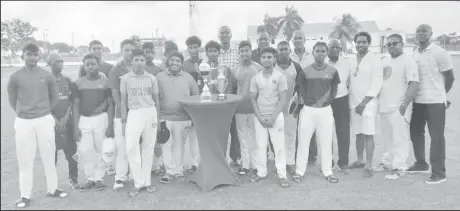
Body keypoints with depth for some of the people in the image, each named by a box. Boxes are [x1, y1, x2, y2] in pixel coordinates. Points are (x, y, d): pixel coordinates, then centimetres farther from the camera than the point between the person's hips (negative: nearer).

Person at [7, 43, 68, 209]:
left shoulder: (46, 76, 0)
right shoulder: (15, 77, -2)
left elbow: (54, 97, 10)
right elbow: (12, 100, 7)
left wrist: (44, 112, 9)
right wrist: (23, 113, 7)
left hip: (44, 120, 1)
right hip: (23, 122, -1)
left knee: (48, 156, 9)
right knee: (25, 159, 4)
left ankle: (52, 189, 22)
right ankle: (25, 195, 13)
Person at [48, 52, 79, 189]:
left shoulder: (68, 81, 9)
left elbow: (72, 100, 6)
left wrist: (65, 118, -6)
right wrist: (55, 119, -10)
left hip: (67, 120, 3)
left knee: (71, 151, 4)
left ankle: (73, 178, 18)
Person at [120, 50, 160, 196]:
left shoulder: (151, 78, 5)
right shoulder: (126, 78, 3)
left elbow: (156, 100, 10)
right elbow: (123, 101, 5)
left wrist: (158, 119, 6)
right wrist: (124, 121, 0)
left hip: (150, 112, 1)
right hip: (134, 113, -1)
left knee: (148, 148, 6)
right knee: (131, 147, -10)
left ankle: (146, 181, 17)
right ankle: (138, 183, 1)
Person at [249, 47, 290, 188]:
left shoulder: (280, 77, -5)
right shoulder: (256, 78, 2)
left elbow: (282, 99, -7)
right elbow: (253, 99, 5)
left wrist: (273, 117, -13)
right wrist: (259, 117, -6)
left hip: (276, 116, -2)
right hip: (260, 117, 3)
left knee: (279, 146, 0)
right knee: (260, 145, 8)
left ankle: (282, 175, 8)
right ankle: (261, 172, 20)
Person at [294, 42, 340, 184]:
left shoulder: (333, 71, 0)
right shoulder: (305, 71, -2)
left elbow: (334, 89, 8)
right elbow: (301, 88, 5)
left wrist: (328, 100, -2)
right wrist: (307, 101, -5)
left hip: (326, 110, 1)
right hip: (308, 109, -1)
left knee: (326, 142, 7)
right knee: (303, 141, 2)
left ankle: (328, 172, 19)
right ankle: (299, 171, 12)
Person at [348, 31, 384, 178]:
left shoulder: (374, 59, -6)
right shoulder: (352, 60, 10)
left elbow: (377, 84, -11)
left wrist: (364, 102, -15)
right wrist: (351, 102, 6)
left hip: (368, 103, -5)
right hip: (354, 103, 5)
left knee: (368, 135, -5)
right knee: (358, 134, 12)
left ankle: (368, 166, 0)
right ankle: (360, 161, 25)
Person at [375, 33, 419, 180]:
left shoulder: (408, 61, -7)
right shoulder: (384, 61, 14)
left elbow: (414, 85, -14)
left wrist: (404, 105, -20)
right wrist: (378, 101, 13)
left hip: (398, 108, -7)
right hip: (384, 107, 7)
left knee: (400, 139, -3)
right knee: (387, 138, 15)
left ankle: (399, 167, 4)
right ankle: (386, 162, 25)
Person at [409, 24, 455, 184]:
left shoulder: (439, 53, -8)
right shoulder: (414, 54, 9)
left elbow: (450, 77, -3)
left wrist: (440, 94, 7)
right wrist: (414, 95, 10)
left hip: (434, 102, -6)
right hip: (417, 101, 6)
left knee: (436, 136, 0)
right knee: (415, 133, 14)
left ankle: (439, 172, 9)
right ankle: (421, 164, 31)